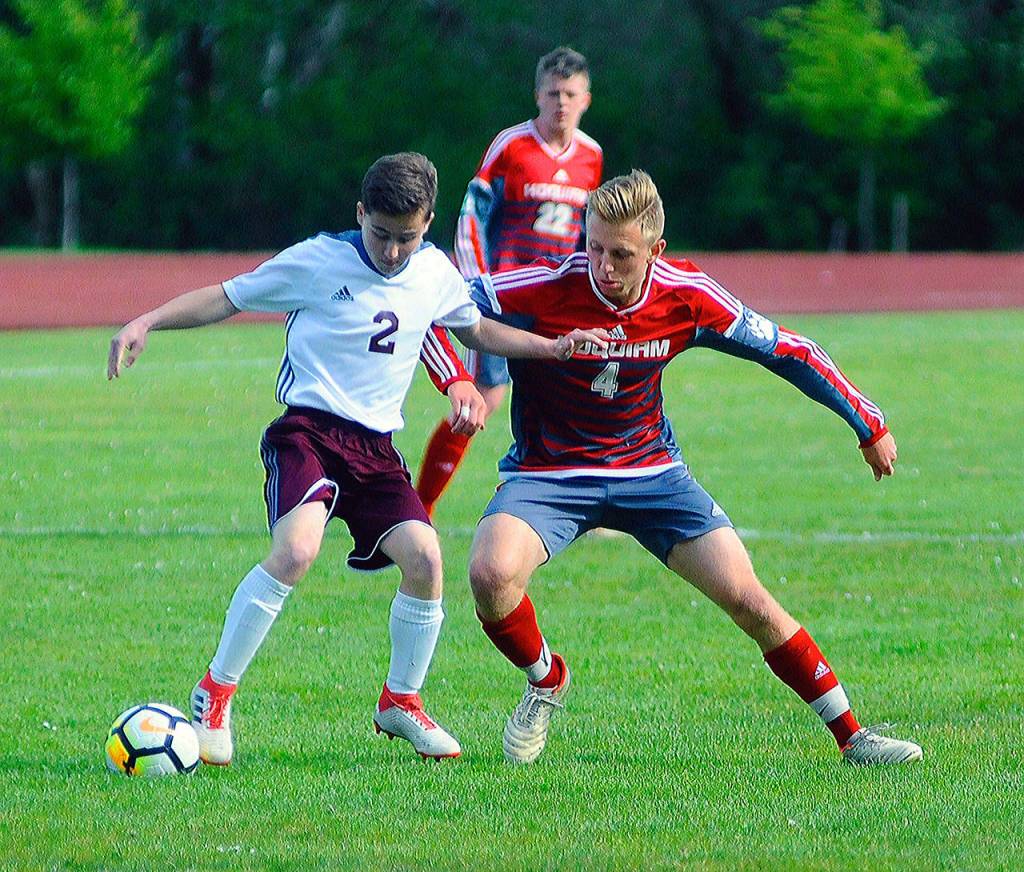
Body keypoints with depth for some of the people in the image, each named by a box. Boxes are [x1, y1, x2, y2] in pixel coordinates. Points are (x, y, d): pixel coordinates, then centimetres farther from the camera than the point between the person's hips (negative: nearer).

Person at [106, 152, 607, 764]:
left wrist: (554, 347, 18)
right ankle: (215, 695, -16)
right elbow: (227, 298, 2)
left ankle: (401, 701, 11)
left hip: (376, 446, 5)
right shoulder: (317, 261, -6)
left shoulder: (436, 273, 9)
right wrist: (148, 322, -9)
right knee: (297, 549, -29)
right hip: (308, 431, -5)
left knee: (424, 557, -13)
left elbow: (478, 330, 29)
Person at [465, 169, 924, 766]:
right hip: (549, 472, -2)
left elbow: (782, 349, 0)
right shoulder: (546, 290, -22)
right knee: (492, 573, -30)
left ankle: (850, 735, 8)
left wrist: (868, 424, 8)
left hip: (651, 471, 2)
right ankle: (546, 682, 2)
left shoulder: (687, 298, -14)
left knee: (749, 599, -7)